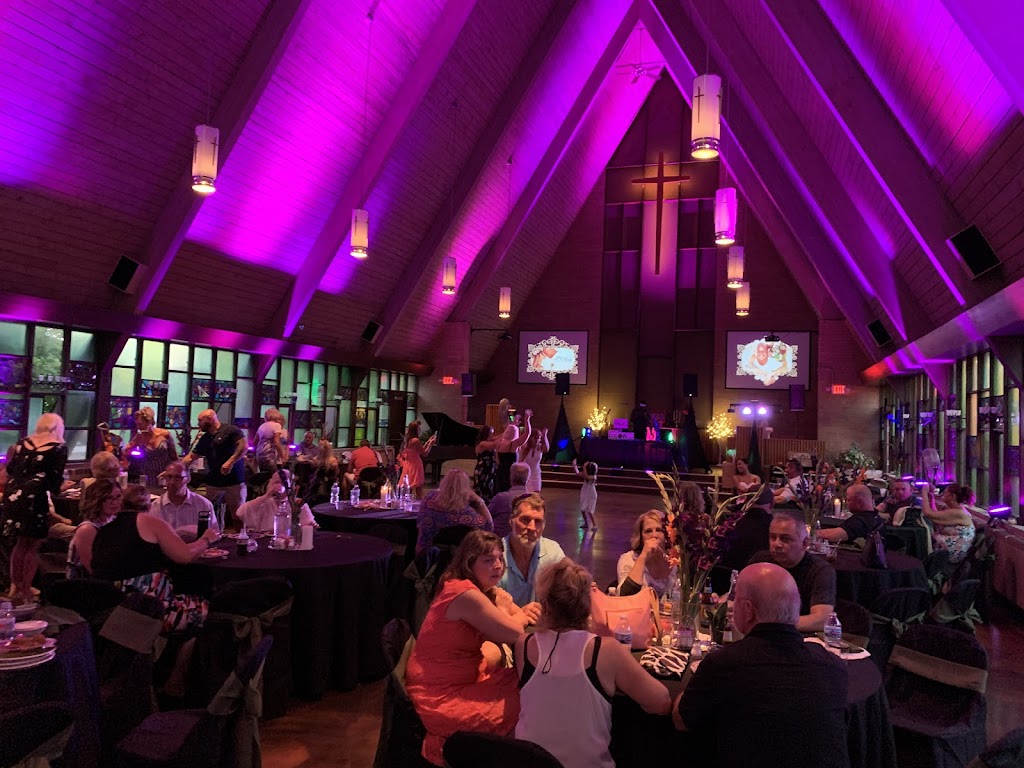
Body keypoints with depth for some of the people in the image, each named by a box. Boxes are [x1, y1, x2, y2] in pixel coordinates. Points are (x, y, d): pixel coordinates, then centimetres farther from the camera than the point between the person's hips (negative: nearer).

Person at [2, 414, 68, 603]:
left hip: (13, 494, 6)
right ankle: (25, 592, 9)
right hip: (35, 497, -6)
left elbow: (10, 468, 12)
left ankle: (14, 586, 25)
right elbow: (56, 476, -5)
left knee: (21, 542, 20)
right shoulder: (59, 447, -3)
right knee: (33, 545, 6)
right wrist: (55, 490, 17)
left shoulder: (23, 442, 12)